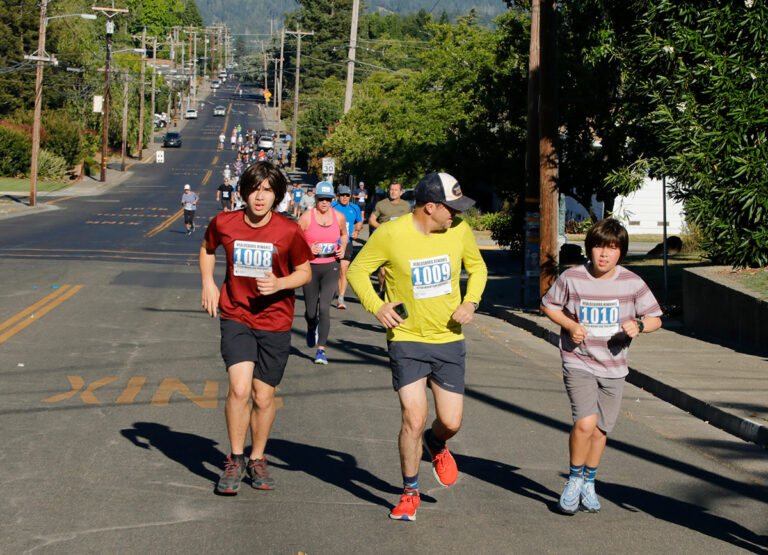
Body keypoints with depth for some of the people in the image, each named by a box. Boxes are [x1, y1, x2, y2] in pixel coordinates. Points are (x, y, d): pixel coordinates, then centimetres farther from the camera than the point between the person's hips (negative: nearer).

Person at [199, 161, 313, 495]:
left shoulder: (289, 232, -10)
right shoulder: (224, 223, -5)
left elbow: (304, 272, 3)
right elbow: (207, 248, 17)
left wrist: (279, 284, -16)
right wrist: (208, 283, 4)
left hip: (274, 321, 0)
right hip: (236, 317, 0)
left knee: (264, 397, 7)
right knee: (239, 387, -18)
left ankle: (257, 460, 30)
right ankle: (235, 461, -1)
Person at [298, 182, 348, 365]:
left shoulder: (339, 217, 1)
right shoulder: (307, 217, -7)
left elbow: (344, 234, 22)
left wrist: (342, 248, 3)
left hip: (331, 267, 0)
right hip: (311, 267, 0)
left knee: (324, 307, -14)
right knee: (310, 310, 6)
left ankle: (321, 350, -9)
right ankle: (312, 327, 45)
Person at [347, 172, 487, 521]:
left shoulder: (459, 231, -4)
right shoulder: (390, 234, -14)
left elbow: (477, 267, 14)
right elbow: (357, 270, -1)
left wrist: (471, 301, -3)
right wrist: (376, 306, -15)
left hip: (449, 340, 3)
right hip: (406, 338, -3)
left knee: (451, 422, 3)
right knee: (413, 419, -12)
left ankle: (436, 445, 42)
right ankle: (409, 493, 10)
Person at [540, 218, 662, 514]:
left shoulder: (632, 283, -4)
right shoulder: (572, 278, -8)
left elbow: (655, 319, 4)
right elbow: (548, 305, 8)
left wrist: (638, 326, -19)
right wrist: (570, 325, -9)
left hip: (613, 367, 3)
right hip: (578, 363, -3)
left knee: (600, 430, 11)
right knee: (585, 423, -19)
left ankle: (589, 483, 35)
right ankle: (574, 479, 5)